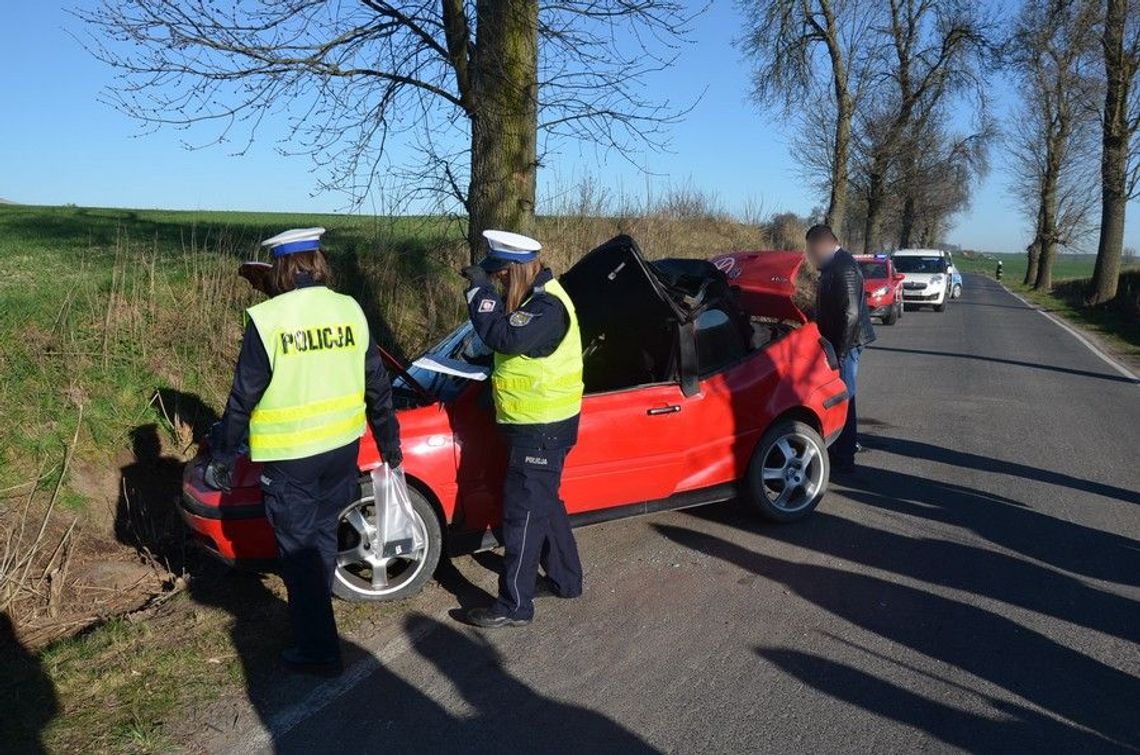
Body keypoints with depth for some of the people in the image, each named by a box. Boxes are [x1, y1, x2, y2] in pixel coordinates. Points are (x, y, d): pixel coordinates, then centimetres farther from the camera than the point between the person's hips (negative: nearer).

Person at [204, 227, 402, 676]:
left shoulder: (267, 320, -14)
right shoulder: (350, 310, 0)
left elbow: (243, 398, -10)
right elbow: (378, 387, 6)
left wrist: (221, 457, 3)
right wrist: (390, 445, 16)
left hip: (288, 458, -5)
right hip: (342, 450, 5)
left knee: (299, 550, 7)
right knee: (324, 536, 23)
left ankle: (318, 650, 14)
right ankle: (315, 615, 40)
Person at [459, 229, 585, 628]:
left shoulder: (547, 306, -23)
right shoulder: (536, 297, 10)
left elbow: (505, 337, -35)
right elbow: (507, 333, 12)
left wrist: (480, 289, -27)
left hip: (541, 429, -11)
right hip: (538, 423, 11)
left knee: (523, 513, -3)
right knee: (544, 504, 21)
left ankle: (514, 606, 8)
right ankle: (566, 579, 37)